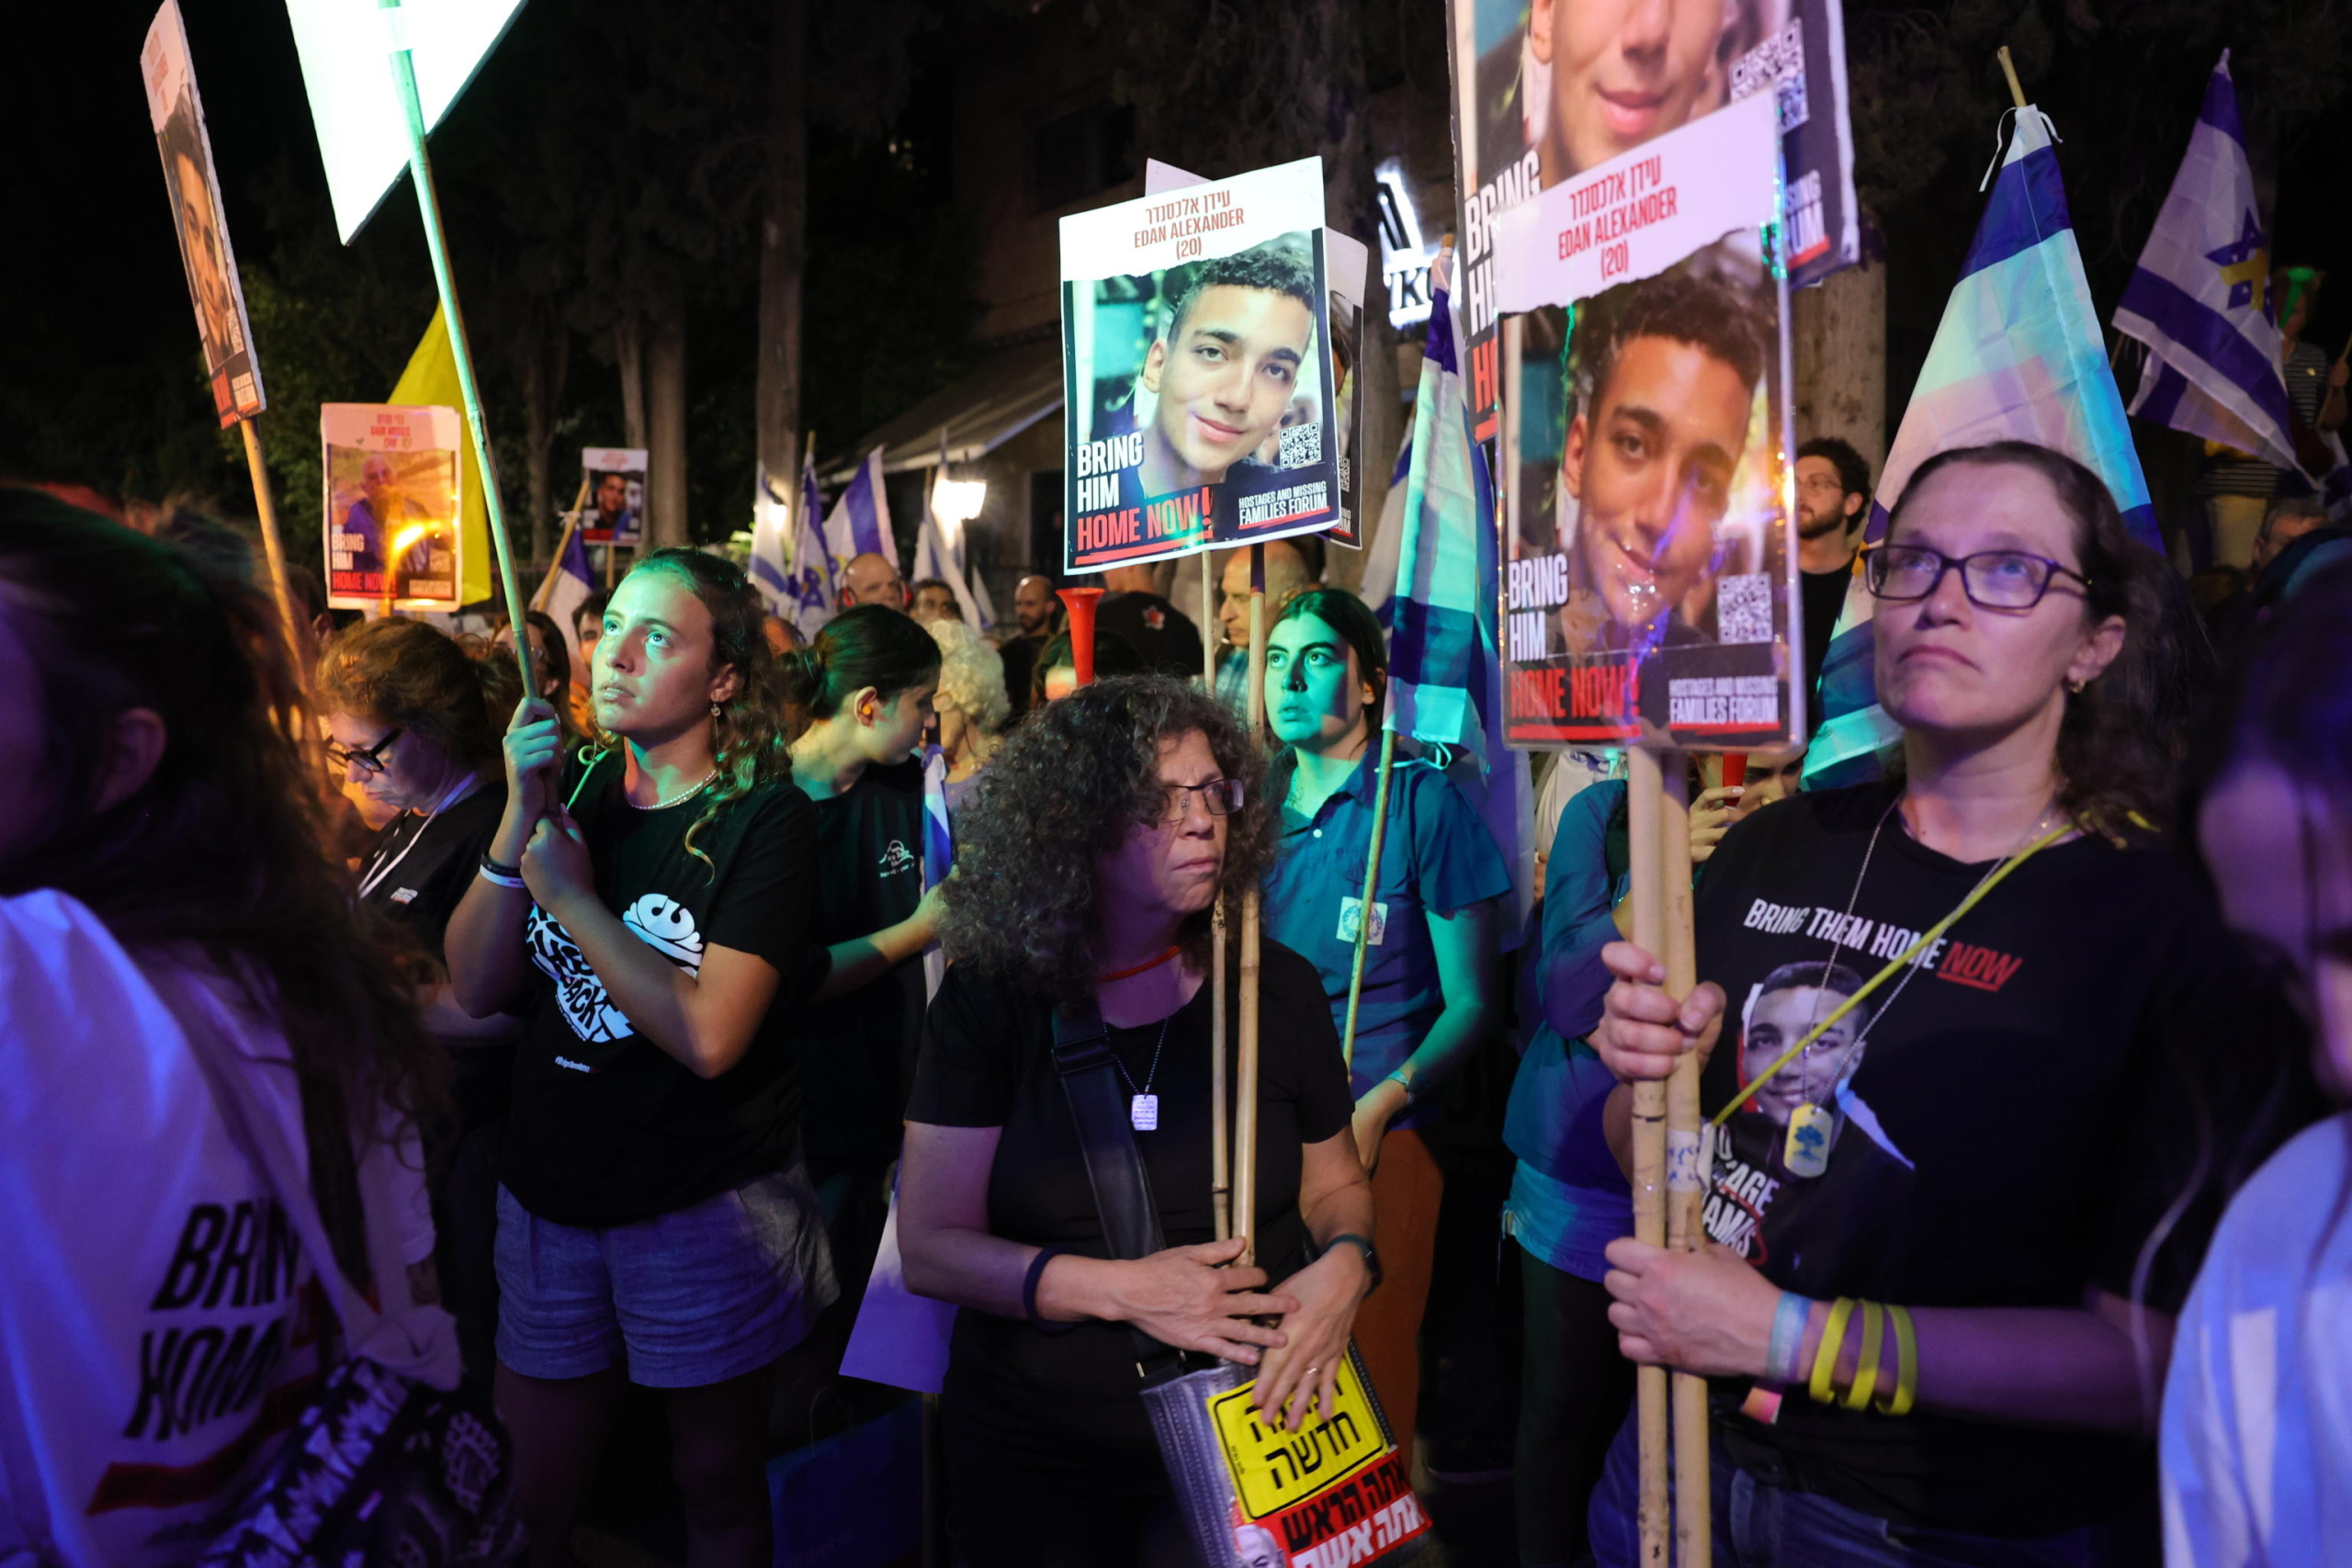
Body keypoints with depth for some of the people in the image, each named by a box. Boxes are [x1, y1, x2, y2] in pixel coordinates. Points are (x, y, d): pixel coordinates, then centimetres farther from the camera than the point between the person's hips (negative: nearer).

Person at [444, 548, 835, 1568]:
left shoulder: (764, 820, -13)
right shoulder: (570, 788, 3)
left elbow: (708, 1036, -23)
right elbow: (474, 987, -4)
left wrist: (569, 891, -17)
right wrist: (520, 819, -15)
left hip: (707, 1206, -4)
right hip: (549, 1194, 4)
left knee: (718, 1483, 16)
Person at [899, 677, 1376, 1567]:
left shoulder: (1276, 987, -6)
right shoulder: (988, 1001, -11)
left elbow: (1334, 1181, 5)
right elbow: (931, 1246, -12)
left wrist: (1345, 1265, -17)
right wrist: (1122, 1289, -24)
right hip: (1037, 1452, 0)